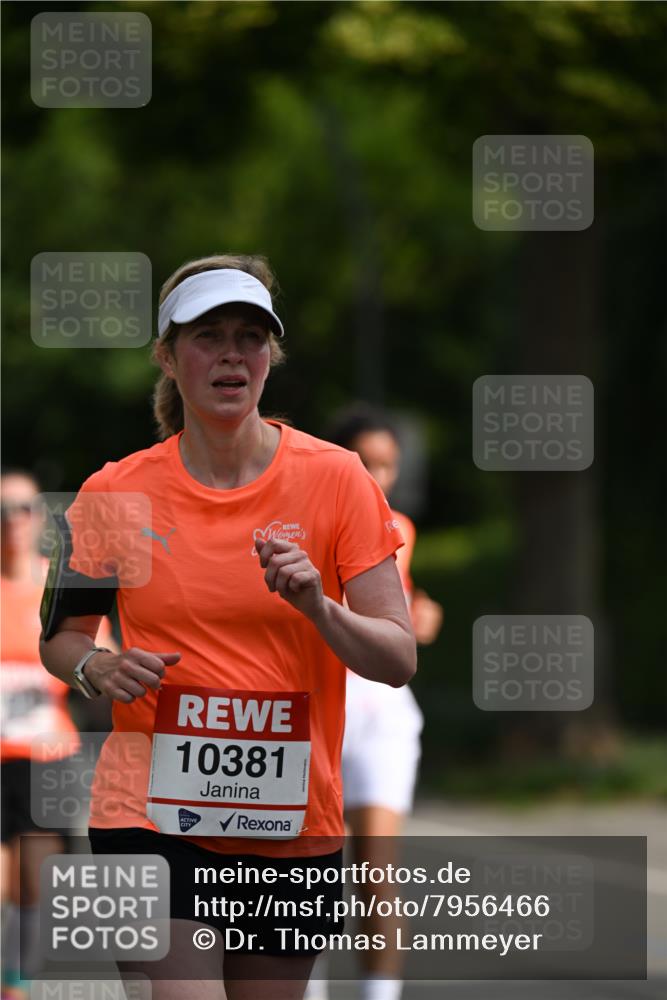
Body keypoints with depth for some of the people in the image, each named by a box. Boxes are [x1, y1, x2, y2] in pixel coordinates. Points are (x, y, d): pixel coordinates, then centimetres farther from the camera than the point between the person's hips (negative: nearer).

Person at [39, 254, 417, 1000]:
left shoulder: (335, 479, -1)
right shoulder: (114, 493, 0)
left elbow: (398, 660, -3)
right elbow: (59, 637, 13)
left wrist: (319, 608, -22)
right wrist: (98, 669, -10)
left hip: (295, 828, 1)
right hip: (150, 818, -1)